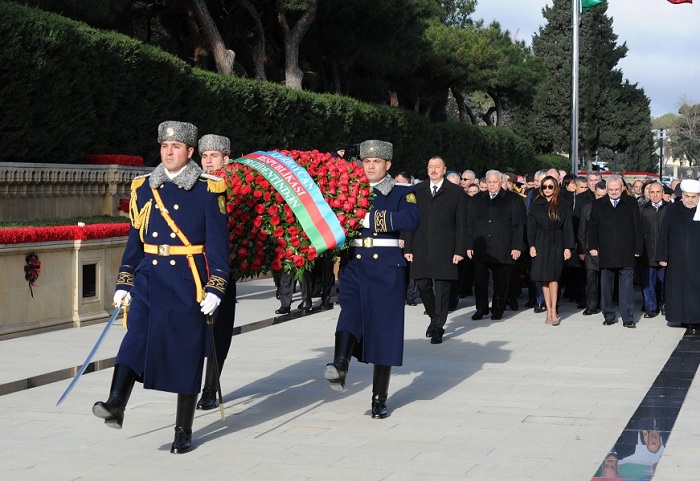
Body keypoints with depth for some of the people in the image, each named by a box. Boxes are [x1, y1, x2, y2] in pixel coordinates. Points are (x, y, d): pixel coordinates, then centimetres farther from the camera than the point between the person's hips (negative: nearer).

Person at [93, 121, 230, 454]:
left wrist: (215, 289, -10)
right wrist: (124, 283, 10)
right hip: (148, 280, 3)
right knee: (135, 341, -16)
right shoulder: (143, 188, 10)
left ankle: (183, 431, 10)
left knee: (187, 354, 2)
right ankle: (115, 406, -29)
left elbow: (218, 243, -3)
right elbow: (135, 239, 14)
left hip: (188, 284, -3)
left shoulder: (208, 190, -1)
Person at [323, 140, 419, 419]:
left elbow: (411, 220, -16)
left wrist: (372, 218, -21)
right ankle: (340, 366, -47)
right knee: (350, 311, -25)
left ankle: (380, 398, 8)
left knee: (383, 329, 0)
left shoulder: (402, 194, 4)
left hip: (386, 270, -2)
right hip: (354, 267, 2)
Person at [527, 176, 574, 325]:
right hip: (540, 243, 2)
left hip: (556, 244, -2)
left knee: (553, 277, -11)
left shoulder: (562, 206, 2)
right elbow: (531, 226, 6)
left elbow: (567, 227, 1)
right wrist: (531, 245, -4)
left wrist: (568, 247, -5)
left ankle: (553, 312, -12)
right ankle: (549, 311, 6)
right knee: (544, 279, 2)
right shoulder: (535, 205, 7)